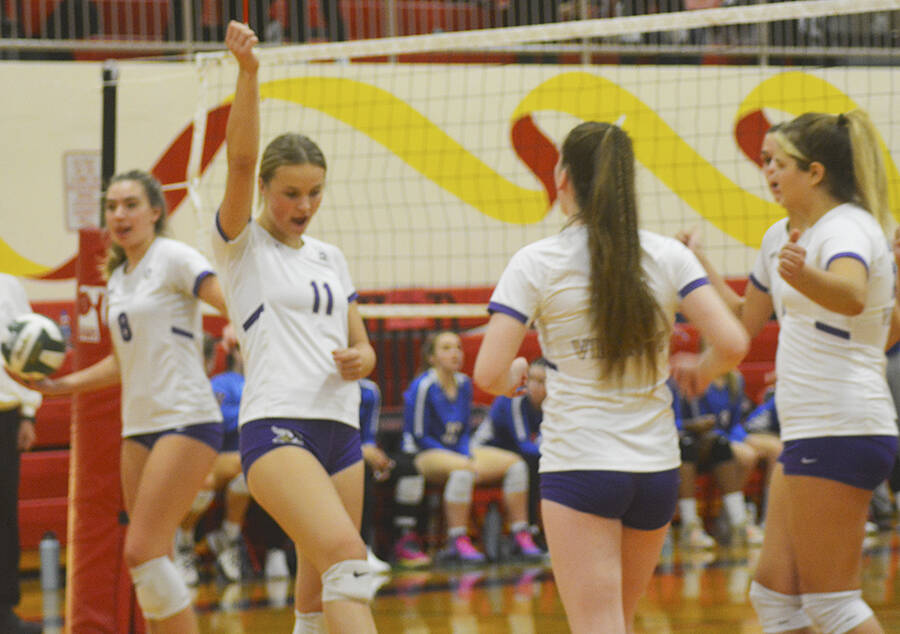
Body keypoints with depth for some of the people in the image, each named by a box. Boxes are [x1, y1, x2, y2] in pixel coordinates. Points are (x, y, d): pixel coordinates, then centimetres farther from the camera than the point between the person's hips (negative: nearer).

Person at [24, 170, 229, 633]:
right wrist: (63, 384, 20)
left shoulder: (173, 258, -5)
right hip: (139, 427, 8)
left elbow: (231, 300, -19)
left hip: (186, 419, -8)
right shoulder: (116, 279, 18)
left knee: (142, 551, -16)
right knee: (151, 562, 7)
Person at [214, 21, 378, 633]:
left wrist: (360, 359, -2)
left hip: (341, 432, 7)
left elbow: (362, 347, 23)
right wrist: (248, 73, -26)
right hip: (276, 428, -6)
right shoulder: (244, 245, 3)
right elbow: (241, 160, -13)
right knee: (347, 558, -26)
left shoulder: (331, 258, 20)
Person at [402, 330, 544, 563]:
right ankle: (457, 542, -37)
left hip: (458, 451, 8)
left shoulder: (464, 384, 8)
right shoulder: (423, 387, -14)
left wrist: (468, 455, -7)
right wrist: (467, 462, -16)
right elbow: (419, 437, -14)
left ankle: (521, 536, -6)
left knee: (515, 464, -6)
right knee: (462, 469, -39)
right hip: (425, 455, -8)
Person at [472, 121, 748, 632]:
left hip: (579, 464, -4)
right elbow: (732, 345, -9)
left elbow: (489, 374, -13)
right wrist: (699, 371, 13)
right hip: (657, 467, 4)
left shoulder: (536, 264, -7)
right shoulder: (668, 256, 0)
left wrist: (513, 376, 10)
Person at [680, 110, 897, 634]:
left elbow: (851, 295, -38)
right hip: (808, 434, 10)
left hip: (841, 431, -10)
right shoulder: (782, 236, 15)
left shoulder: (848, 228, -13)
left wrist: (803, 275, -57)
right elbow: (746, 320, 32)